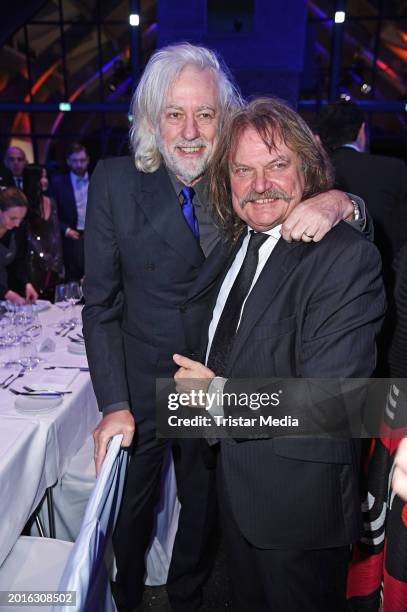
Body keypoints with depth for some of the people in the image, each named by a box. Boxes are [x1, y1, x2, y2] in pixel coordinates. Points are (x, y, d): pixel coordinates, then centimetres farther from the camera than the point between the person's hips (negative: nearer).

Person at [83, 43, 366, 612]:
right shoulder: (114, 181, -12)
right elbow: (101, 304, -11)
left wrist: (339, 201, -34)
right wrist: (114, 405, -17)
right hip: (140, 384, 0)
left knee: (203, 508, 24)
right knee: (130, 512, 23)